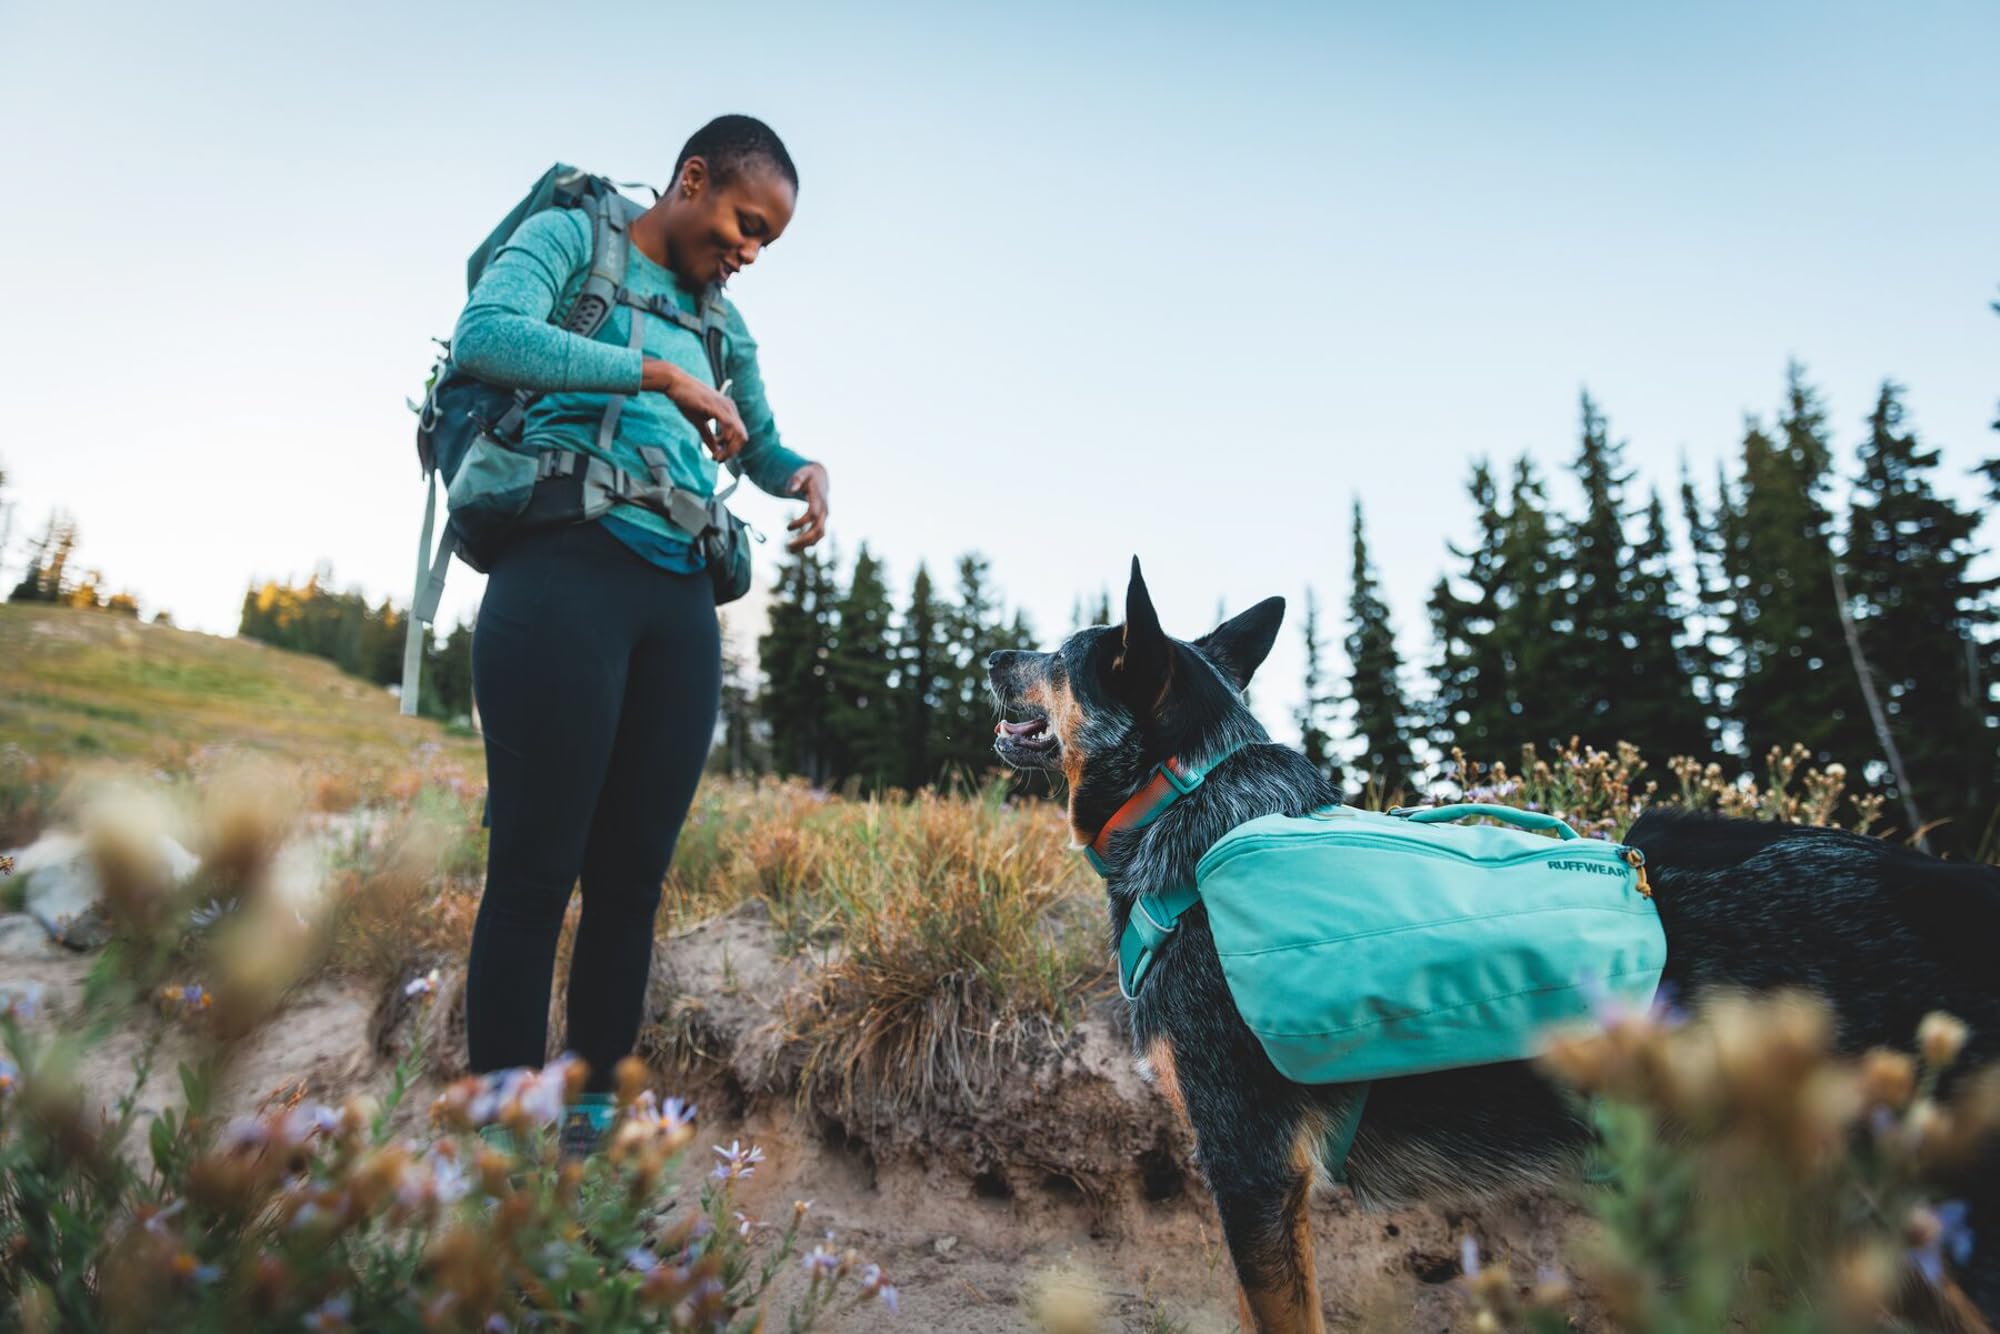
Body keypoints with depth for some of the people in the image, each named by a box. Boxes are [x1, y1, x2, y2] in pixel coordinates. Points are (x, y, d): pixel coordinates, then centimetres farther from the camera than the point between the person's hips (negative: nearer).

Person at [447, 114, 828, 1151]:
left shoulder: (719, 323, 25)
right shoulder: (570, 236, 9)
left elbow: (759, 445, 34)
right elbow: (484, 336, -10)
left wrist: (805, 475, 11)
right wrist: (663, 376, -13)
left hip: (681, 603, 6)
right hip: (567, 573, -6)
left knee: (633, 875, 5)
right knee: (535, 872, -4)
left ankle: (596, 1107, 17)